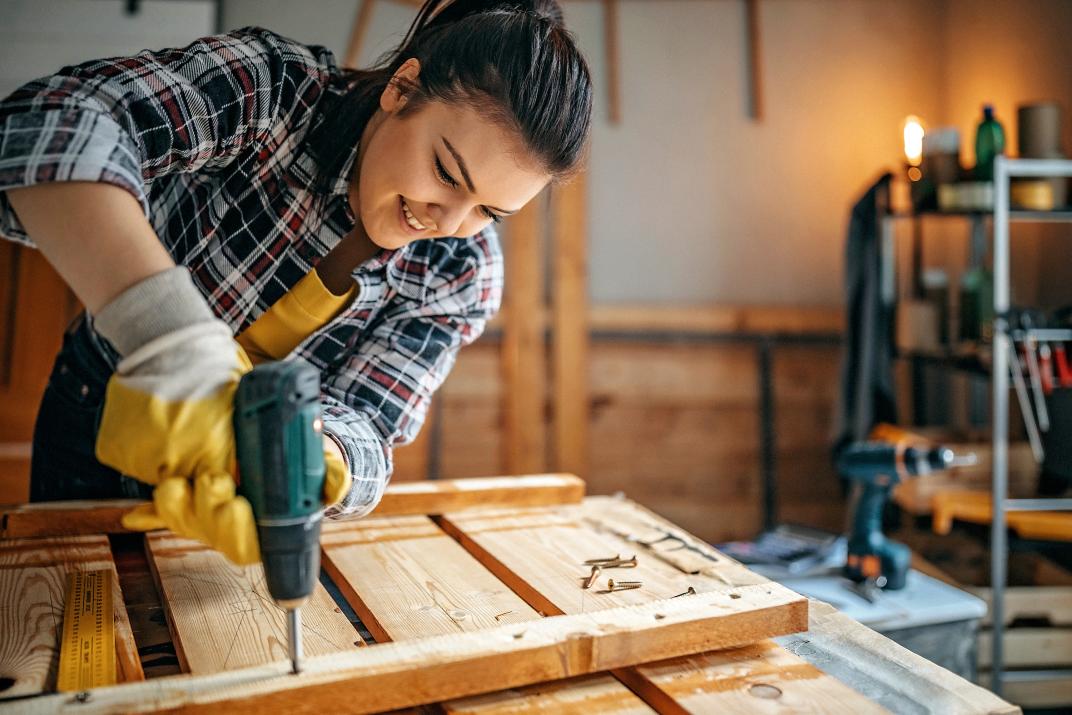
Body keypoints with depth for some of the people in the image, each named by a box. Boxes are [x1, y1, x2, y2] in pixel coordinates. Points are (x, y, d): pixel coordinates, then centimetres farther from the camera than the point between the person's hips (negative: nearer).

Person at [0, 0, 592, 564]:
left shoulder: (463, 276, -18)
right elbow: (54, 125, -42)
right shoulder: (272, 89, -28)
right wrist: (170, 343, -56)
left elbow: (360, 425, -25)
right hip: (95, 435, 0)